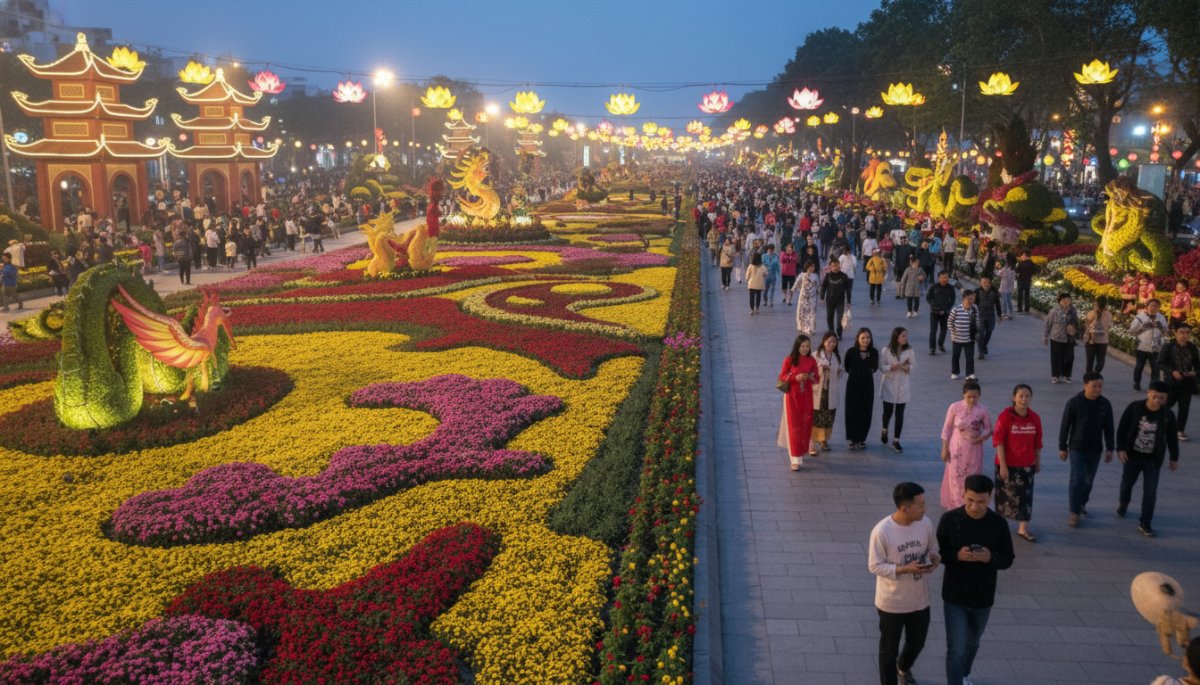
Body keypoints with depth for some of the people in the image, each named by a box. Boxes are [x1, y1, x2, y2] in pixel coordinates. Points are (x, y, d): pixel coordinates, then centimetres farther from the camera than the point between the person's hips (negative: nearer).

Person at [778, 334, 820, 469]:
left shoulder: (812, 361, -1)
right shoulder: (789, 360, -9)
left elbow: (816, 379, 4)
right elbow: (782, 377, -5)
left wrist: (812, 377, -19)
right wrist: (796, 377, -21)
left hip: (806, 397, 3)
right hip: (792, 397, -3)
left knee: (806, 424, 13)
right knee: (794, 426, -3)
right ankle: (796, 459, -2)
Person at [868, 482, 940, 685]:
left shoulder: (925, 524, -10)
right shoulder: (882, 531, -25)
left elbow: (932, 548, 7)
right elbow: (875, 566, -18)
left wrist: (934, 557, -16)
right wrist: (904, 569, -29)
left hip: (920, 599, 5)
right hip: (891, 602, -5)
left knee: (917, 643, 26)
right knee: (889, 649, 12)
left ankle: (903, 669, 57)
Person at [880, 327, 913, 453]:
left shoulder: (909, 351, -5)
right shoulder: (887, 350, -9)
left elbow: (913, 367, 0)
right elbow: (882, 366, -6)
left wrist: (908, 368, -22)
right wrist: (891, 367, -25)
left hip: (903, 387, 1)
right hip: (889, 386, -1)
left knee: (899, 414, 2)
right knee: (887, 411, 11)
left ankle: (896, 441, 11)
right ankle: (884, 431, 42)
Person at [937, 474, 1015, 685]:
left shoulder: (998, 523, -11)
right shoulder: (949, 519, -15)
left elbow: (1008, 559, -3)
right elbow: (937, 553, -6)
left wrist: (991, 558, -25)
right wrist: (956, 556, -27)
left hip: (983, 597, 3)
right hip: (954, 596, -3)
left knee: (972, 644, 25)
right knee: (956, 649, -3)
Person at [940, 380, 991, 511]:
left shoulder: (983, 410, -9)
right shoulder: (955, 407, -12)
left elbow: (989, 429, 3)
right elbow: (947, 428, -4)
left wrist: (982, 437, -18)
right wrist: (944, 448, -4)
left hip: (974, 450, 1)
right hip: (957, 449, -1)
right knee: (956, 477, 4)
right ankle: (956, 507, 15)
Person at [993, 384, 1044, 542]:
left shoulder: (1035, 418, -2)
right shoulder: (1005, 416, -14)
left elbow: (1037, 443, 8)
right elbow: (998, 441, -14)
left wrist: (1038, 462, 12)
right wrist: (1003, 465, -16)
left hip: (1027, 465, 3)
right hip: (1007, 464, -3)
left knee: (1026, 495, 5)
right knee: (1005, 494, 10)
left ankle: (1023, 529, 14)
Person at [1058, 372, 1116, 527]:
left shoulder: (1105, 403, -4)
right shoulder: (1074, 403, -15)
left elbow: (1108, 428, 4)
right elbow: (1065, 426, -8)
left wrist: (1109, 449, 5)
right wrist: (1062, 447, -5)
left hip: (1095, 450, 4)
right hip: (1077, 449, -3)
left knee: (1089, 480, 14)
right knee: (1077, 480, -7)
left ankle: (1081, 503, 36)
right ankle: (1074, 512, 3)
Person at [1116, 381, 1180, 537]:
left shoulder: (1167, 415, -10)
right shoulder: (1134, 407, -13)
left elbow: (1172, 438, 2)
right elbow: (1122, 429, -6)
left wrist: (1174, 458, 8)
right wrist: (1121, 448, -12)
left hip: (1153, 460, 0)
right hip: (1132, 455, 0)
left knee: (1150, 492, 0)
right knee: (1126, 484, 18)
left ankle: (1144, 523, 9)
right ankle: (1122, 505, 47)